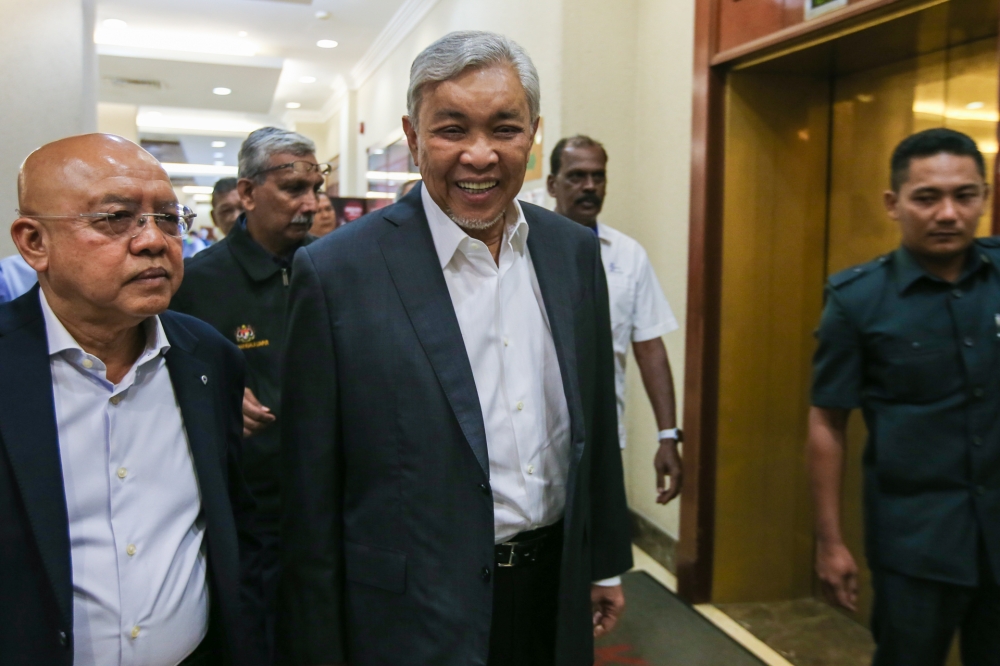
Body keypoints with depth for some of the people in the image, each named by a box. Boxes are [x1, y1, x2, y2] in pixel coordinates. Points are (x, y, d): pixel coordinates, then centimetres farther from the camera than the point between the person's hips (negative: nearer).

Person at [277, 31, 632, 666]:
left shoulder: (576, 250, -1)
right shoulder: (336, 272, -16)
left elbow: (598, 420, 7)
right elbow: (311, 491, -11)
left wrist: (606, 562, 11)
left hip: (556, 593, 5)